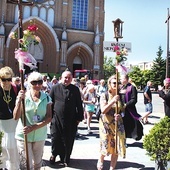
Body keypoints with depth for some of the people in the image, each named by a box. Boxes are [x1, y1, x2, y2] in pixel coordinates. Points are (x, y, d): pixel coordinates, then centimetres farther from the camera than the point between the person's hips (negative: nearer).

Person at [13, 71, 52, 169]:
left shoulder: (46, 98, -3)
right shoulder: (23, 96, -7)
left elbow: (49, 117, -7)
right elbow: (16, 117, -11)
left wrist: (34, 127, -18)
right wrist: (19, 101, -26)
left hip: (40, 136, 2)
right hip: (24, 136, -2)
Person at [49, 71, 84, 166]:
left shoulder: (75, 89, 3)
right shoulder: (55, 88, 1)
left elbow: (79, 105, 5)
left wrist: (79, 118, 3)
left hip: (71, 121, 1)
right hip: (56, 119, 0)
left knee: (68, 141, 9)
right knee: (55, 139, 9)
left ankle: (66, 158, 27)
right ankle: (54, 154, 35)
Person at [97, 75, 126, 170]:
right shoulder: (104, 95, -6)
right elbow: (103, 110, -16)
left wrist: (120, 115, -15)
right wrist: (113, 101, -26)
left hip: (118, 124, 2)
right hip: (106, 124, -2)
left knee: (116, 146, 2)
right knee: (105, 145, 5)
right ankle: (100, 161, 38)